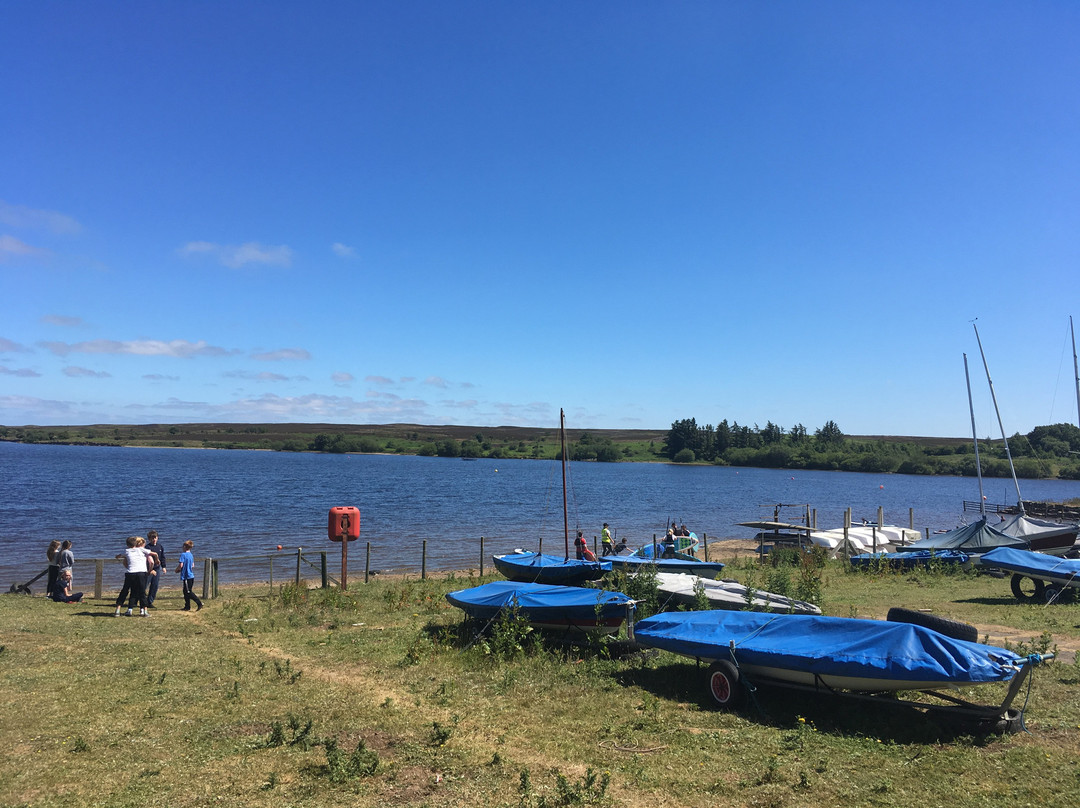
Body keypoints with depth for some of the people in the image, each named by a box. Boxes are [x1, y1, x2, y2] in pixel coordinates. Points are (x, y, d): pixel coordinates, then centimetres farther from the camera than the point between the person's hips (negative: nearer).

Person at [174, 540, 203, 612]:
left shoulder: (183, 554, -12)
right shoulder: (191, 555, 11)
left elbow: (181, 565, -17)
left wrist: (177, 569, 2)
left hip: (186, 576, -8)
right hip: (191, 575, 8)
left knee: (189, 592, -7)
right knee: (186, 592, 15)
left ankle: (199, 603, -15)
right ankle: (187, 606, 18)